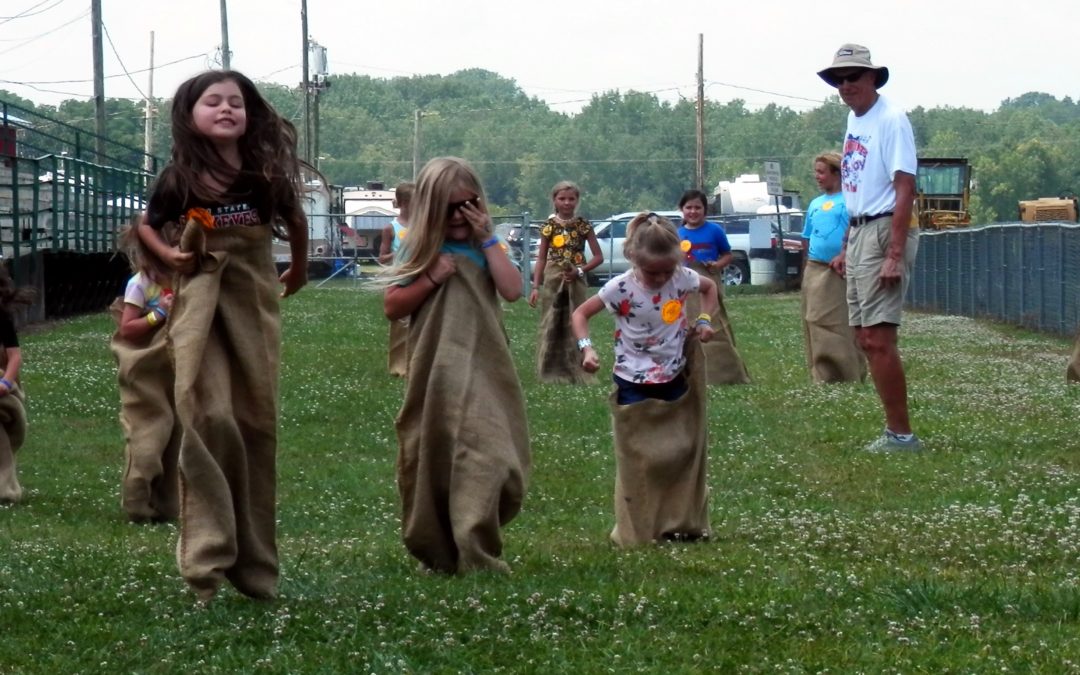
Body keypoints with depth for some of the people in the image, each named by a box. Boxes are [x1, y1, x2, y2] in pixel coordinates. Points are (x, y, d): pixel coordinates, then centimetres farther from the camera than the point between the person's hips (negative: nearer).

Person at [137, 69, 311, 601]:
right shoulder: (180, 177, -6)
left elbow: (295, 220, 17)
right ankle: (207, 557, -9)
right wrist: (167, 255, -7)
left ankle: (253, 558, 13)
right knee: (207, 417, -13)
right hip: (200, 302, -2)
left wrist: (299, 269, 28)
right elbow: (147, 225, 11)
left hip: (254, 302, 2)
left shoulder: (267, 172, -3)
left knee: (256, 422, 4)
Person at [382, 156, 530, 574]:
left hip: (486, 370, 2)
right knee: (434, 461, 5)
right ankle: (437, 553, 17)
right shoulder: (421, 250, 2)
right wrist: (432, 278, -13)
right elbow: (392, 306, -2)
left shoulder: (485, 248, 10)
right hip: (438, 375, -2)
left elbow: (512, 290, -6)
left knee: (490, 459, -9)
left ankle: (476, 553, -7)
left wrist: (488, 239, -6)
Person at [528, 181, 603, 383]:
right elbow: (541, 258, 6)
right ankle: (550, 371, 7)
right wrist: (536, 286, 0)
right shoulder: (549, 226, 3)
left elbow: (599, 256, 2)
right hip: (552, 279, 1)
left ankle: (576, 371, 5)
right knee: (551, 325, 2)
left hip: (575, 280, -1)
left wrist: (580, 271, -12)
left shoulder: (583, 226, 0)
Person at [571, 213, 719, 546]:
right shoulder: (621, 288, -17)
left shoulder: (682, 278, -7)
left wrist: (705, 319, 0)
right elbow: (581, 313, -6)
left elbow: (710, 287, 16)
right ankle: (637, 531, 9)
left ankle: (681, 522, 23)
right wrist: (586, 347, -21)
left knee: (683, 452, 9)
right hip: (635, 389, -4)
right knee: (639, 462, -1)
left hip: (675, 384, 4)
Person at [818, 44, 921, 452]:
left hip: (885, 231, -10)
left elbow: (905, 190, -18)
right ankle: (895, 429, 16)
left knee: (879, 338, -12)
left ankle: (901, 434, -8)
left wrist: (894, 255, -23)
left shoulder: (890, 120, -13)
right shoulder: (854, 120, 14)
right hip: (859, 234, 10)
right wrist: (847, 248, 21)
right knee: (865, 338, 10)